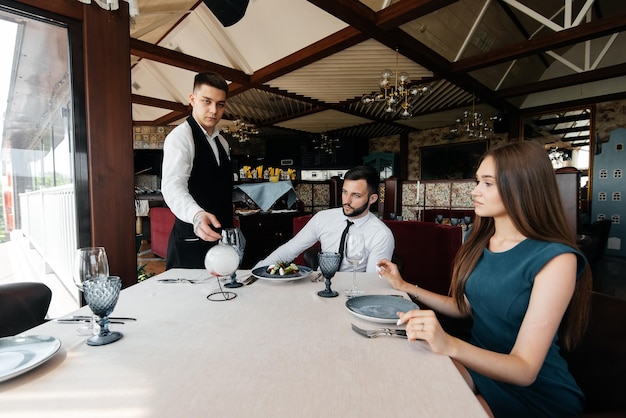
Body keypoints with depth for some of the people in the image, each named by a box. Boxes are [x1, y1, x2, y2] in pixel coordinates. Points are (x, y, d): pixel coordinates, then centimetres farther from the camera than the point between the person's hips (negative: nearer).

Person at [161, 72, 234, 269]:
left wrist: (229, 234, 11)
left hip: (220, 240, 7)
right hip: (192, 241, -7)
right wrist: (197, 216, -46)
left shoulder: (222, 142, 12)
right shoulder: (180, 136, -11)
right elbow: (173, 186, -27)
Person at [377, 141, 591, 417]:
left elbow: (524, 370, -24)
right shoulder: (478, 240, -2)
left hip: (535, 392, -5)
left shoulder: (555, 259, -22)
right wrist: (405, 287, 3)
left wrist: (450, 345, -42)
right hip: (479, 363, 5)